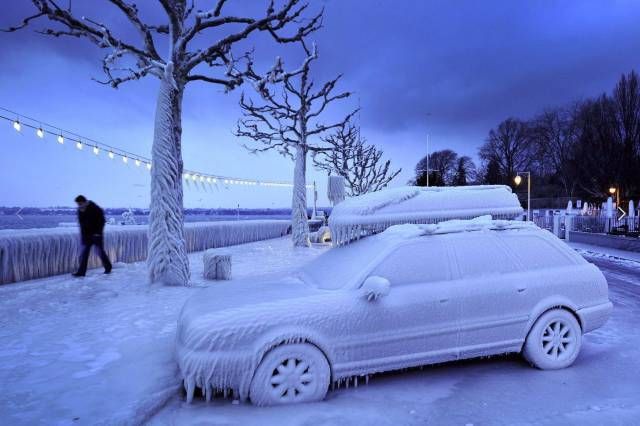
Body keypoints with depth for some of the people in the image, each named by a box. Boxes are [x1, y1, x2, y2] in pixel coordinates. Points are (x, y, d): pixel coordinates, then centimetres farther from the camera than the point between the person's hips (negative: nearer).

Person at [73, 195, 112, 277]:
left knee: (100, 251, 3)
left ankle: (108, 267, 21)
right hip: (86, 235, 5)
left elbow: (102, 221, -10)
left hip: (96, 235, -5)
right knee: (84, 252, -1)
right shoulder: (80, 210, 5)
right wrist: (82, 234, 6)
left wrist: (98, 232, -15)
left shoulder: (95, 209, -13)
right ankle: (81, 272, -1)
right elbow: (81, 223, 14)